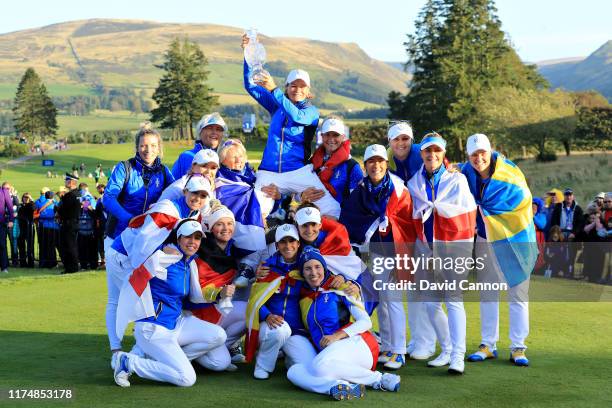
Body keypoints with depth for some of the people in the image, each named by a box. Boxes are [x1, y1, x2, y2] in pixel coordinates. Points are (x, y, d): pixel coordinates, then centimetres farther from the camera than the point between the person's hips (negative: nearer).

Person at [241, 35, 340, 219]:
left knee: (333, 210, -18)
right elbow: (250, 85, 8)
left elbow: (297, 116, -19)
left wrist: (273, 89, -25)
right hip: (269, 173, 3)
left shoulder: (311, 112, 4)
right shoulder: (276, 105, 14)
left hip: (299, 171, -3)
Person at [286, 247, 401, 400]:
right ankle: (343, 387, -39)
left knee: (321, 364, -36)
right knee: (293, 372, -22)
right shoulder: (304, 298, 22)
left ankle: (378, 378, -19)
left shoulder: (338, 289, 7)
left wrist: (337, 335, -14)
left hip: (356, 344, -5)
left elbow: (366, 322, 0)